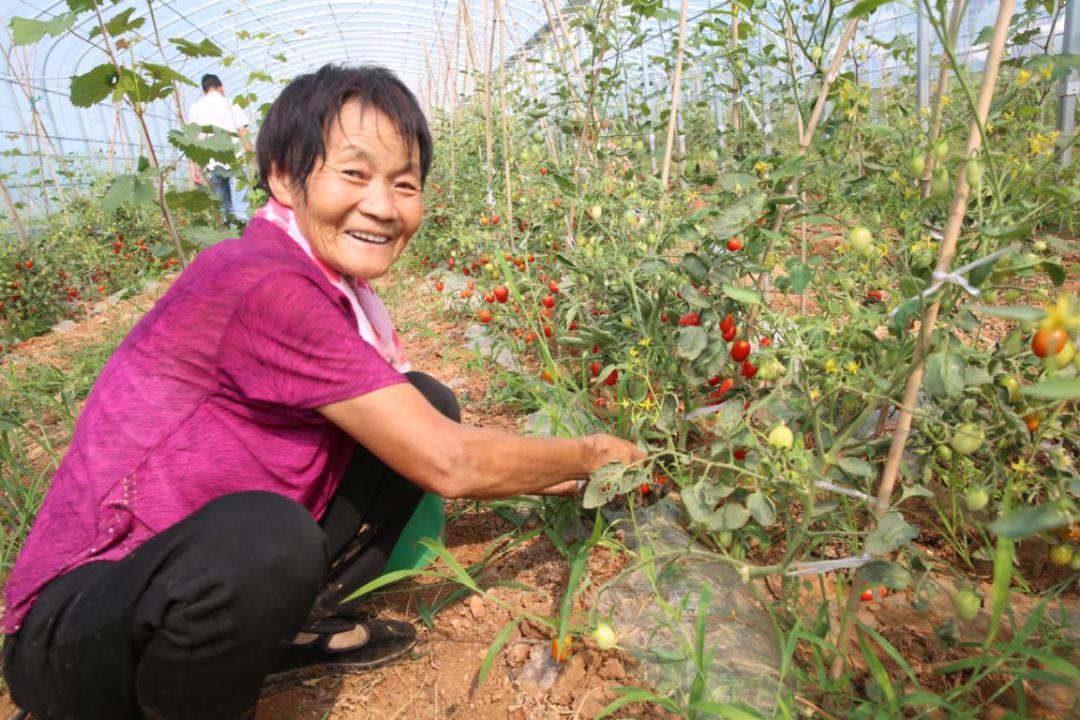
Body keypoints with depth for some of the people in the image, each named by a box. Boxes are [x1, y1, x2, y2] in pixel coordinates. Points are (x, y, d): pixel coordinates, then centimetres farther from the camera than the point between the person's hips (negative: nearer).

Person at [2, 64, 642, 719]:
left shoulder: (341, 293, 1)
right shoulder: (264, 286, -27)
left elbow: (429, 442, 5)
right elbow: (449, 466, -25)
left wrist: (568, 479, 5)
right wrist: (589, 455, -9)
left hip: (203, 577, 8)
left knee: (426, 402, -2)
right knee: (265, 535, -41)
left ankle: (296, 625, 7)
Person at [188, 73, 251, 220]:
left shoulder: (195, 107, 11)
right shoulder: (230, 103, 6)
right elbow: (243, 135, -1)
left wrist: (194, 168, 6)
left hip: (212, 164, 3)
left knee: (223, 209, 11)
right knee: (240, 209, -5)